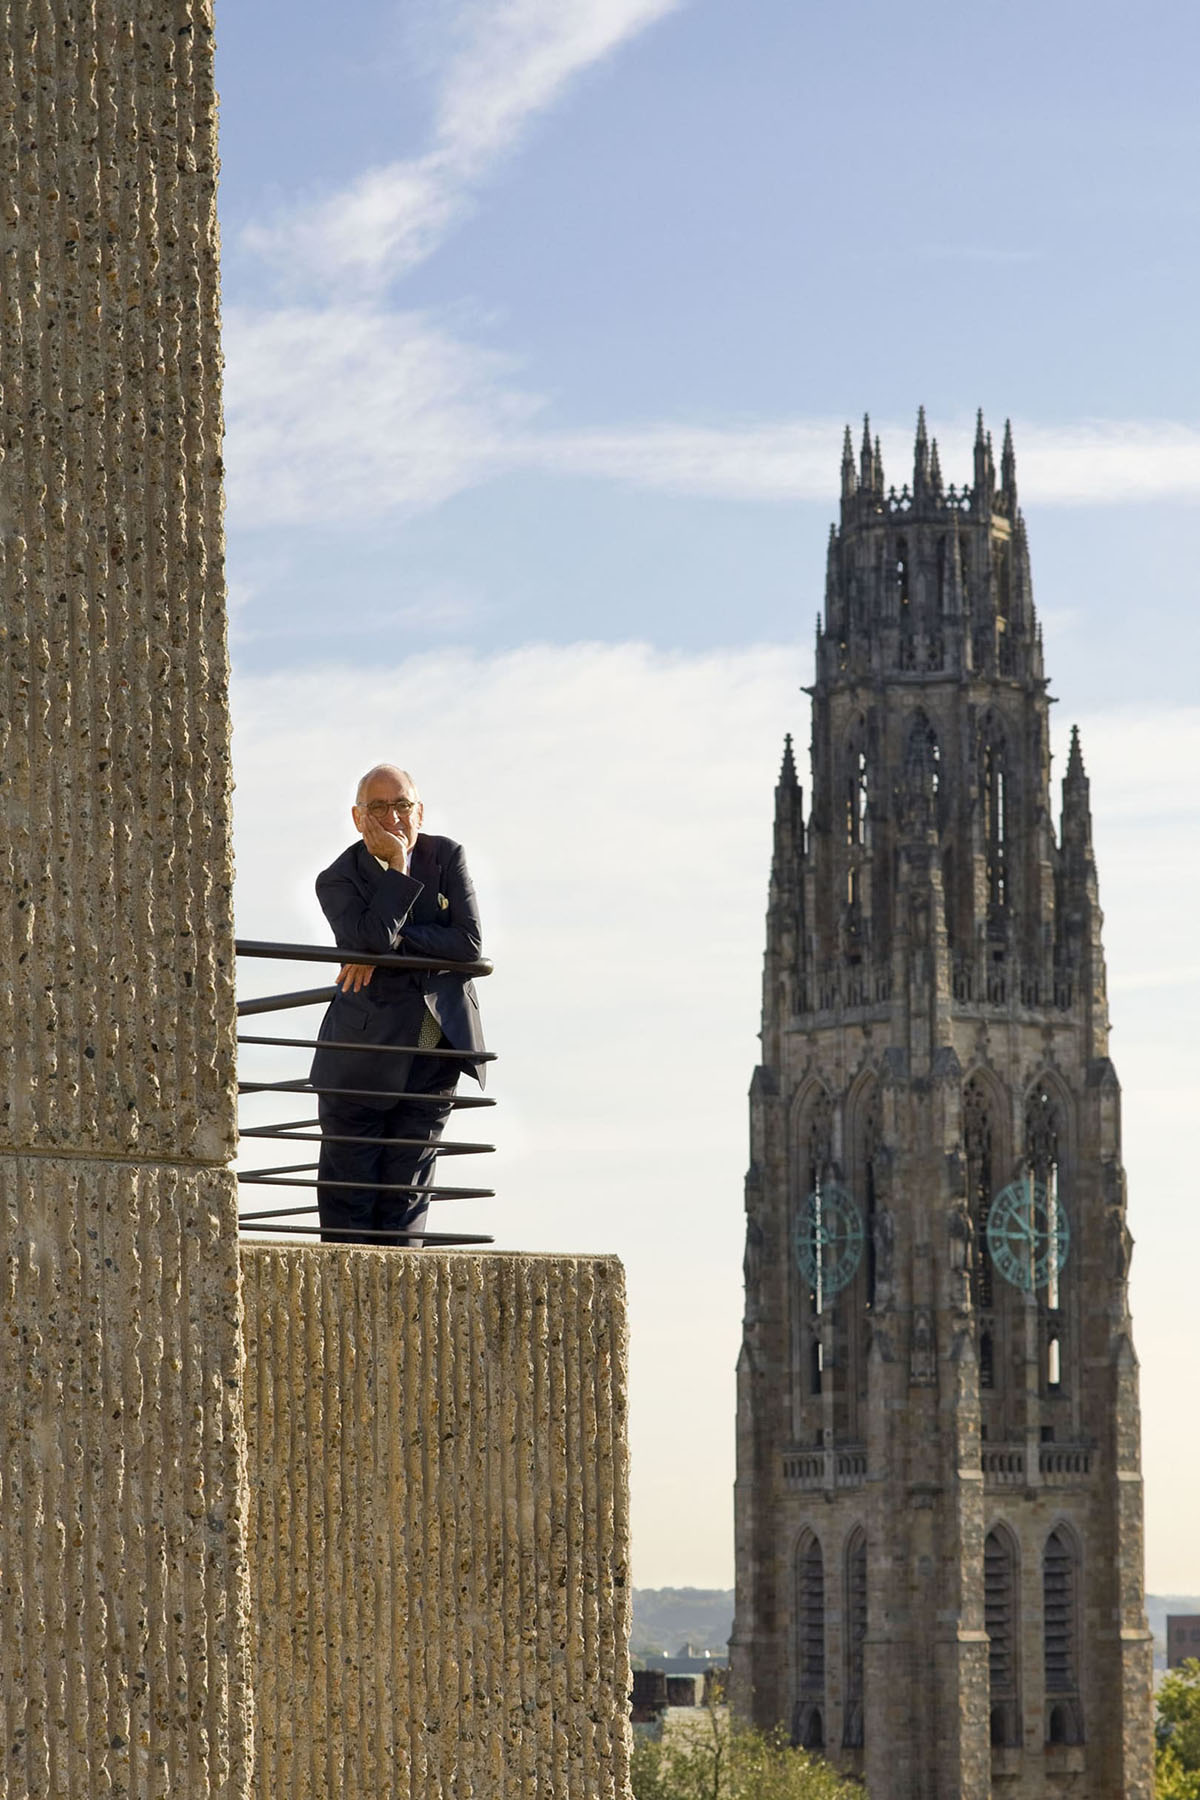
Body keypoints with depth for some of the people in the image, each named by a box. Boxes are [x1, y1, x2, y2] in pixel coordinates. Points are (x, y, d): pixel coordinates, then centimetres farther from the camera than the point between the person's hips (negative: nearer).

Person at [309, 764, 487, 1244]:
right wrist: (397, 867, -18)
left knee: (406, 1190, 5)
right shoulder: (338, 879, -4)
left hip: (436, 1051, 2)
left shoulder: (446, 858, 3)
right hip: (363, 1055, -2)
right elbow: (372, 935, -23)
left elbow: (469, 942, -9)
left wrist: (394, 944, -16)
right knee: (348, 1194, -1)